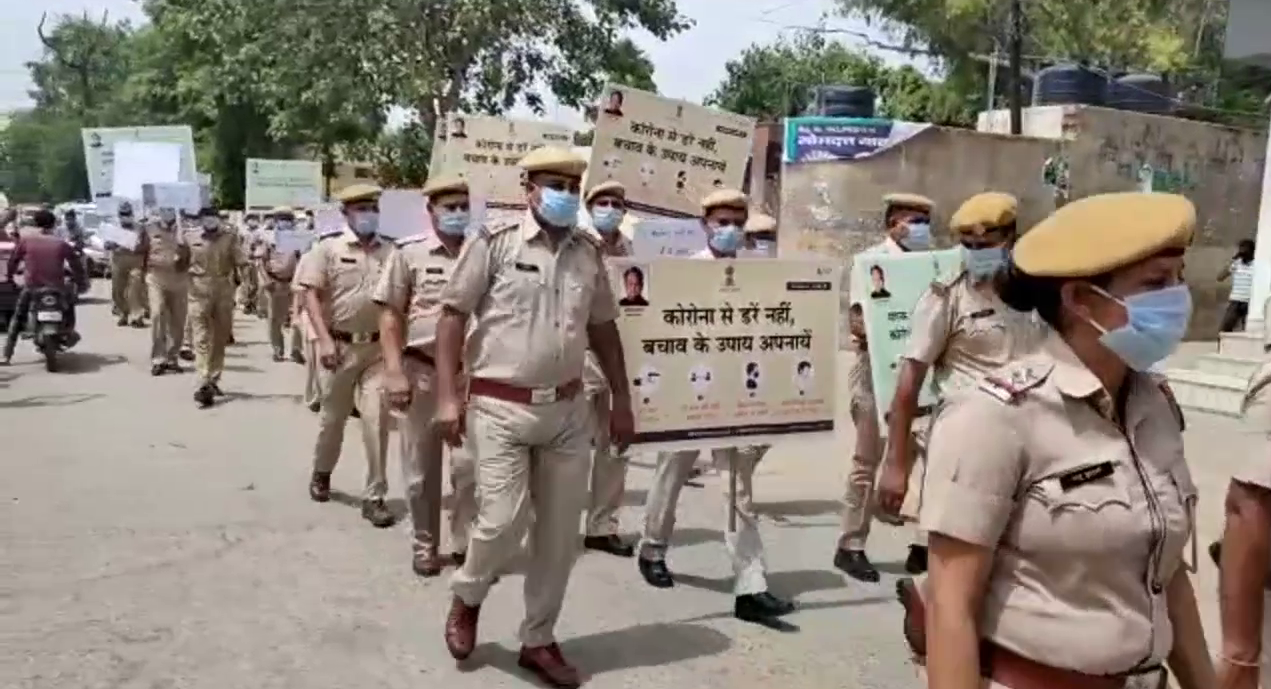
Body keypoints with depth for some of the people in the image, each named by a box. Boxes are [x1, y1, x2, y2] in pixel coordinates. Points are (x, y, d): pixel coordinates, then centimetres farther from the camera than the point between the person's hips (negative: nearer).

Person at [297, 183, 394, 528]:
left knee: (377, 420, -3)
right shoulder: (328, 247, -3)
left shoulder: (390, 251, 4)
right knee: (333, 417, 14)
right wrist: (324, 339, -17)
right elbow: (311, 295, -7)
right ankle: (321, 473, 41)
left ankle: (374, 497, 6)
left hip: (379, 346, 1)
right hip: (340, 346, -1)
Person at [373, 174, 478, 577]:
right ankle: (424, 545, 24)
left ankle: (466, 543, 14)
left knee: (469, 463, -2)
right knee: (420, 469, 9)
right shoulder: (409, 253, -1)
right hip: (420, 370, -1)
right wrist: (395, 373, -10)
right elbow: (390, 316, -2)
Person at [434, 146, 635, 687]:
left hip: (568, 410, 5)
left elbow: (603, 329, 16)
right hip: (500, 408, -4)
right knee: (504, 520, -7)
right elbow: (453, 316, -4)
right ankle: (466, 598, 26)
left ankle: (538, 640, 24)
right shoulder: (493, 244, -4)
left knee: (560, 532, 7)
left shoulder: (588, 254, 9)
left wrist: (622, 402, 14)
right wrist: (447, 396, -10)